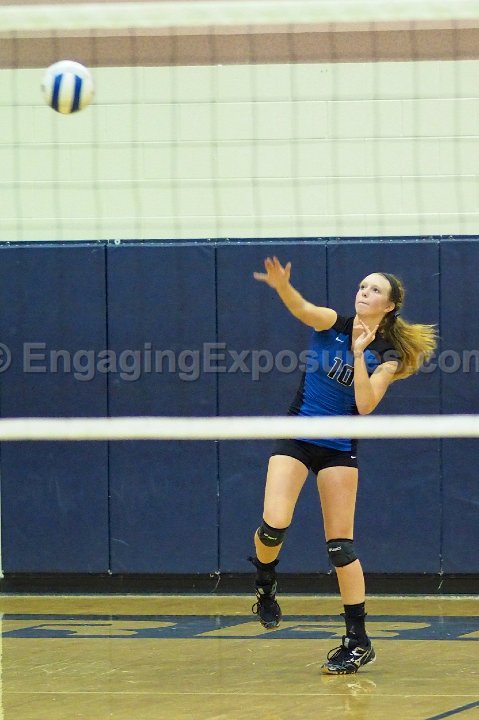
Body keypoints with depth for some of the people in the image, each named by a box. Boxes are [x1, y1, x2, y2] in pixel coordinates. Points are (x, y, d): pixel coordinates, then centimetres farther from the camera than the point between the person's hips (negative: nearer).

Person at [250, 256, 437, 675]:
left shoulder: (387, 356, -2)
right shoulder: (332, 324, -2)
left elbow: (365, 404, -17)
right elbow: (303, 309, -25)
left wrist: (358, 353, -22)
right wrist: (282, 286, -47)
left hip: (340, 448, 0)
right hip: (296, 438, 0)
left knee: (340, 544, -3)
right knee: (274, 525, -19)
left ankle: (358, 641, 4)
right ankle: (265, 585, 13)